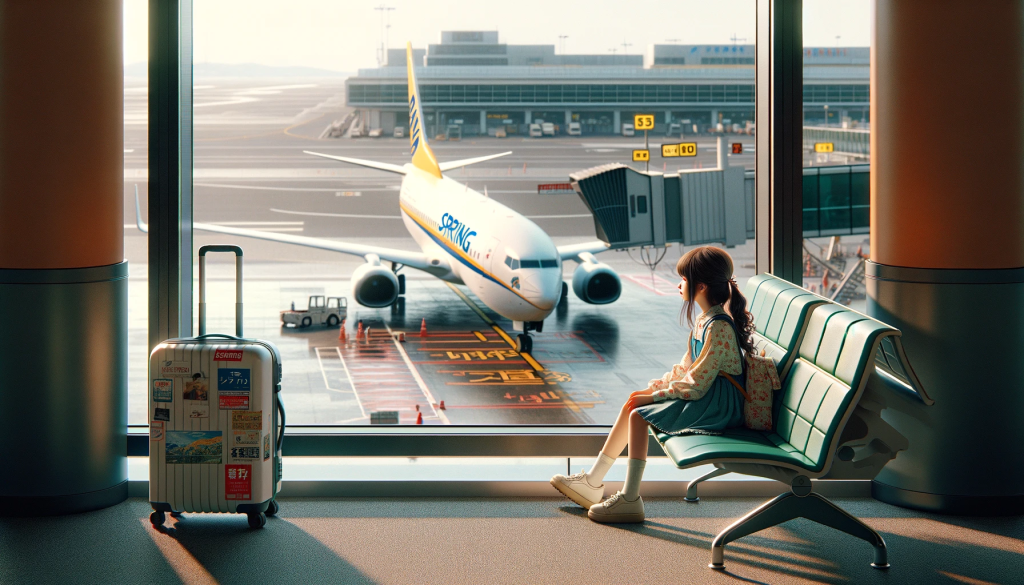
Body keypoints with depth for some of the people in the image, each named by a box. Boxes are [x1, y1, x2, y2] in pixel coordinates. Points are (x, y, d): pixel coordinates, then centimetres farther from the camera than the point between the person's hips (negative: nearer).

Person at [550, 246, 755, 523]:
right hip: (706, 397, 10)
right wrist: (653, 387, 5)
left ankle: (630, 498, -14)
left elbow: (696, 383, -23)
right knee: (633, 403, 7)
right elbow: (686, 369, 17)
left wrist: (654, 396, -15)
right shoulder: (704, 321, 11)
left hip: (717, 404, -10)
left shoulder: (719, 327, -22)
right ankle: (593, 482, 10)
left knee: (638, 414, -16)